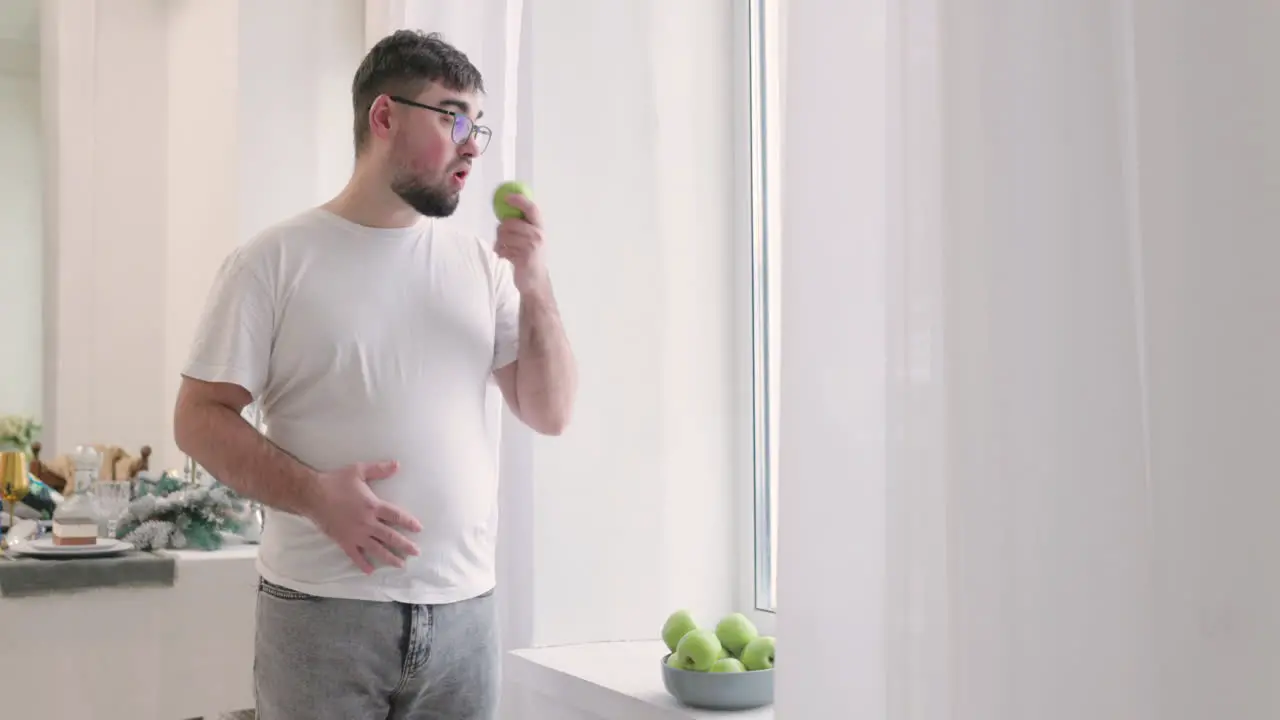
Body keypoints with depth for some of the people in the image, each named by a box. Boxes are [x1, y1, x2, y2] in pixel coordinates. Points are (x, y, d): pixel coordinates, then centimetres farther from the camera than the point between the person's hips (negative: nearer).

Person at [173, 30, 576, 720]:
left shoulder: (481, 264, 8)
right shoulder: (275, 260, -3)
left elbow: (549, 414, 6)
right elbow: (200, 417, -3)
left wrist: (533, 285, -7)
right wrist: (315, 494, -18)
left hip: (464, 609, 4)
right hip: (322, 610, -3)